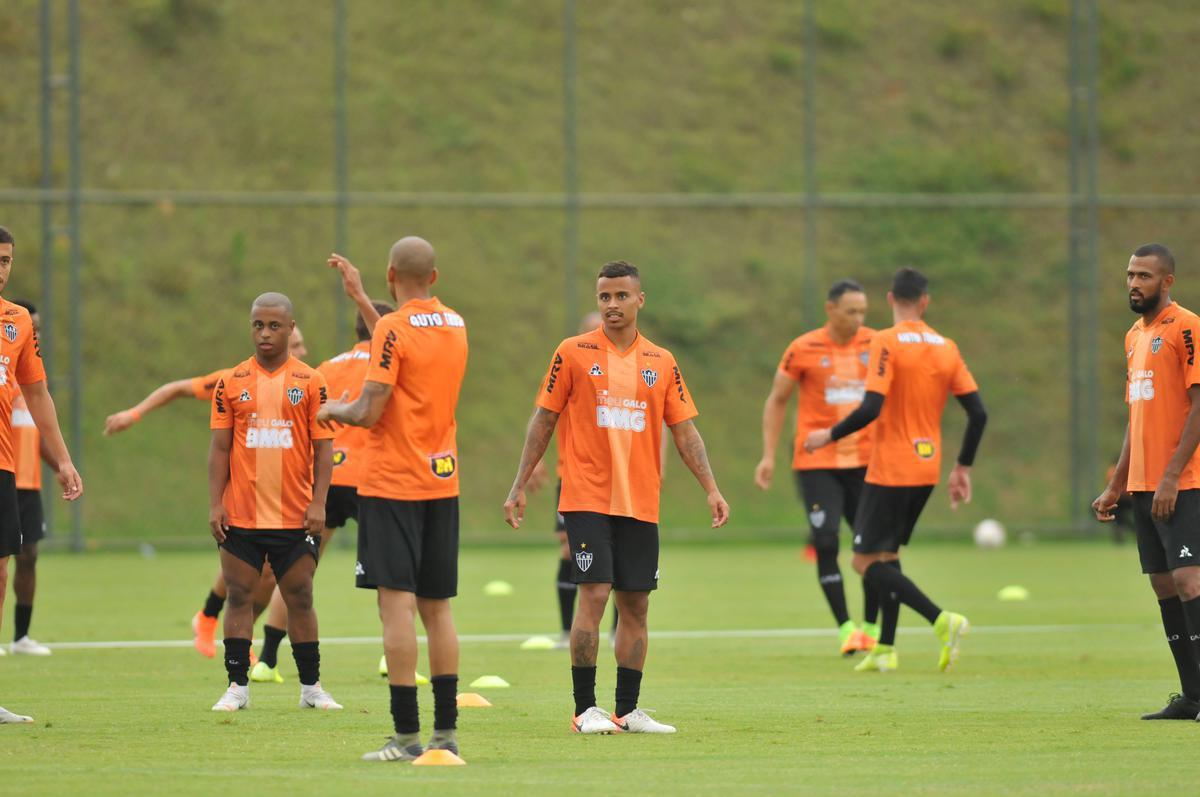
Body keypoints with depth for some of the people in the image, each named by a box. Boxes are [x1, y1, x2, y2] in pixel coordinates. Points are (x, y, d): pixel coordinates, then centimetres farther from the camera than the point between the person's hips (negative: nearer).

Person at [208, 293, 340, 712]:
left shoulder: (311, 383, 2)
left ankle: (311, 687, 12)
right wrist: (215, 504, -3)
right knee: (239, 596, 1)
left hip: (294, 518, -1)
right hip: (241, 516, 1)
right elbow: (220, 448, 5)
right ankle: (237, 686, 6)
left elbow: (323, 448, 1)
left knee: (300, 598, 5)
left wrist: (318, 504, -8)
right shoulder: (231, 382, 5)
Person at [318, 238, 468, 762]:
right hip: (443, 481, 7)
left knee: (396, 602, -8)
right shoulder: (456, 326, 9)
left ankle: (407, 736, -13)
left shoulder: (394, 329, -12)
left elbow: (370, 412, -16)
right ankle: (446, 731, 10)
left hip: (392, 483, -7)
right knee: (436, 608, 11)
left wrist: (335, 410, 6)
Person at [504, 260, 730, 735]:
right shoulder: (574, 353, 0)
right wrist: (519, 486, 0)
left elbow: (684, 431, 9)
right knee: (594, 594, -13)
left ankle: (627, 711, 12)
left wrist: (711, 489, -1)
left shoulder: (662, 363, 9)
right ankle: (584, 710, -7)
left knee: (635, 605, 4)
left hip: (640, 504, 4)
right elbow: (543, 420, 3)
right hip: (587, 498, -4)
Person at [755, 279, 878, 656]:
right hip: (816, 464, -3)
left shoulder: (874, 345, 3)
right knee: (827, 543, -11)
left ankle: (871, 626, 14)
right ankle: (845, 628, -6)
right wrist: (768, 455, 0)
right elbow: (776, 401, 5)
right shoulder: (804, 350, -4)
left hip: (864, 460, 3)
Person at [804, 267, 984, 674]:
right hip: (927, 469, 7)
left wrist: (829, 435, -6)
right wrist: (963, 467, 14)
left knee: (866, 560, -3)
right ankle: (885, 649, 16)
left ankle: (941, 619, -19)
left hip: (890, 469, -7)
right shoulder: (947, 348, 5)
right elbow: (978, 413, 4)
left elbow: (871, 408, -21)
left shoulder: (887, 343, -13)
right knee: (887, 554, 19)